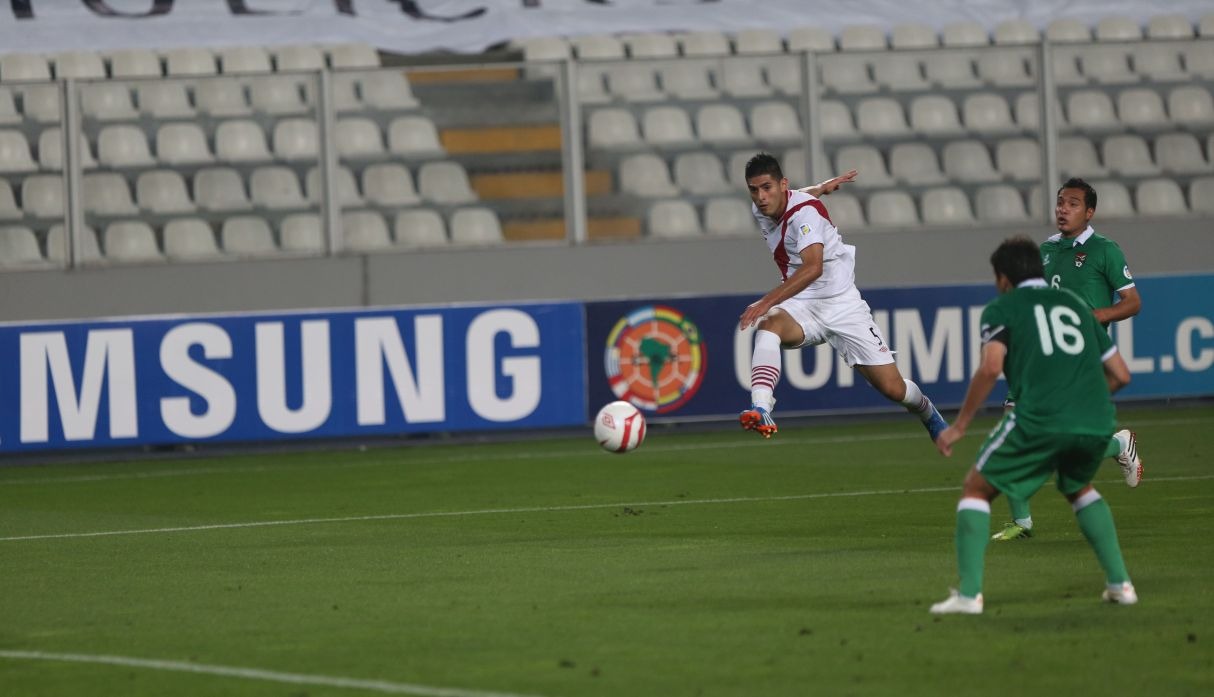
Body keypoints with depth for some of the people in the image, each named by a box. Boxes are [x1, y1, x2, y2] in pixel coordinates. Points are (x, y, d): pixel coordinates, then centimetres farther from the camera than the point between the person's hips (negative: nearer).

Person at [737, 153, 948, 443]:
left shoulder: (805, 211, -23)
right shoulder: (760, 210, 1)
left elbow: (813, 268, -40)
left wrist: (767, 301, -47)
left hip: (841, 306, -5)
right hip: (800, 308, 5)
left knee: (892, 388, -4)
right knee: (769, 323, -33)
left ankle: (929, 414, 32)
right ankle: (760, 411, -48)